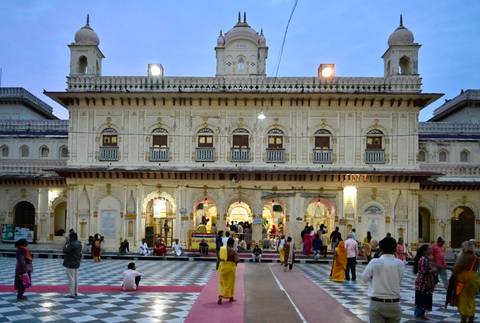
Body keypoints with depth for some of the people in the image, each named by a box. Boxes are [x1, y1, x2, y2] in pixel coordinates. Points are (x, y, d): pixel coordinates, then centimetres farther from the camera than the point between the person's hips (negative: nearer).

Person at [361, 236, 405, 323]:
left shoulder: (374, 262, -8)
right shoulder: (400, 264, -7)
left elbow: (364, 278, 3)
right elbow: (399, 280, -3)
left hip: (376, 303, -1)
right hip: (394, 304, 1)